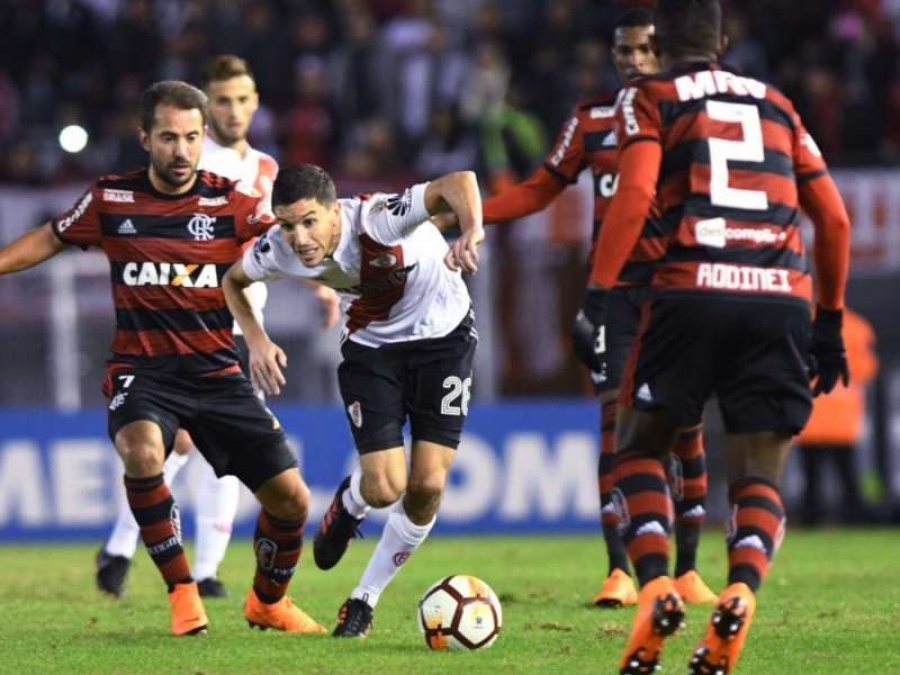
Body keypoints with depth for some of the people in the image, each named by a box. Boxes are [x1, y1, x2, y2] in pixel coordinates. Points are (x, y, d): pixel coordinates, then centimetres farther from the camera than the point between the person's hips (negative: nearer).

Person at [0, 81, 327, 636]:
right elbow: (50, 240, 17)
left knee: (291, 499, -4)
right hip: (141, 371, -1)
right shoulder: (110, 199, 1)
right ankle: (182, 591, -15)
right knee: (142, 451, -35)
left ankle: (269, 602, 28)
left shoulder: (229, 202, -3)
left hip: (217, 371, 1)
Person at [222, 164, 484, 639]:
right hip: (371, 346, 2)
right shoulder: (278, 251, -22)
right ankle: (349, 505, 26)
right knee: (384, 487, -14)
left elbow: (457, 182, -52)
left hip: (442, 336, -2)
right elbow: (233, 280, 3)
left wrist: (471, 231, -72)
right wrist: (256, 340, -12)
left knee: (427, 485, -10)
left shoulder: (376, 221, -36)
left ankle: (364, 600, 11)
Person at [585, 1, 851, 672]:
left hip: (692, 294, -2)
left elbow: (635, 193, -7)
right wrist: (830, 320, 26)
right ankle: (741, 592, -20)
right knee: (760, 478, 9)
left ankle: (656, 588, -7)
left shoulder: (649, 99, 11)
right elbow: (834, 219, 19)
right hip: (782, 298, 3)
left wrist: (600, 291, -7)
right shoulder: (776, 104, 22)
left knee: (640, 447, 16)